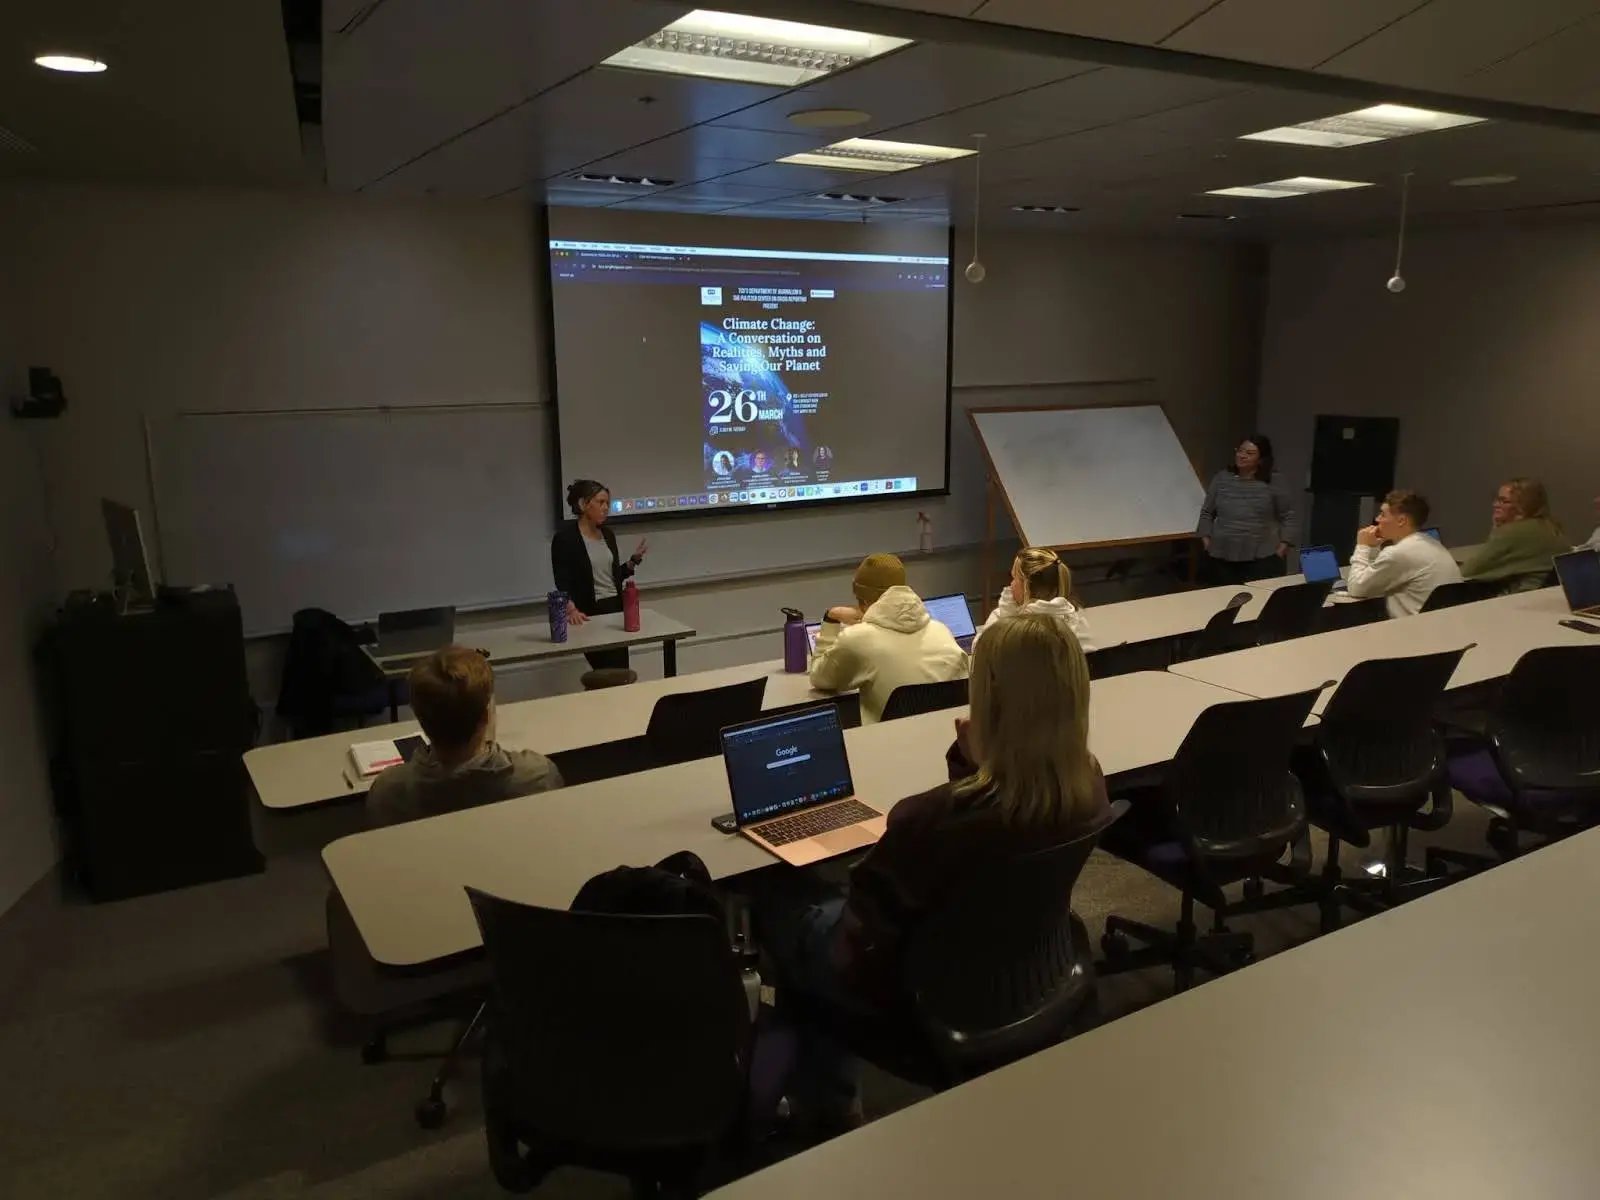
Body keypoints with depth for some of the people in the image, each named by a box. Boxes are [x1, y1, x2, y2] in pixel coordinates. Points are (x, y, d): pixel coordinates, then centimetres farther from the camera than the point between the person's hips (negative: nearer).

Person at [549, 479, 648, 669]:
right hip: (590, 615, -6)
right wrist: (571, 609, -30)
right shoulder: (565, 537, -8)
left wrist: (635, 559, 7)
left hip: (616, 609, 7)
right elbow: (562, 582, -15)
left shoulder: (608, 534, 13)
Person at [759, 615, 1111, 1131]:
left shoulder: (937, 818, -38)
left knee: (779, 899, 21)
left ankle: (827, 1102, 37)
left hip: (917, 987, -6)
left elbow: (861, 944, -23)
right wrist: (976, 761, -10)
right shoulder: (1090, 787, -17)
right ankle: (830, 1095, 37)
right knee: (827, 899, 26)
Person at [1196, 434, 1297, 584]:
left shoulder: (1272, 485, 1)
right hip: (1221, 558, 2)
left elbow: (1289, 517, 7)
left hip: (1262, 559, -2)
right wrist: (1207, 542, 3)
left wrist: (1282, 548, -2)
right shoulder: (1222, 479, 6)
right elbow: (1206, 513, 11)